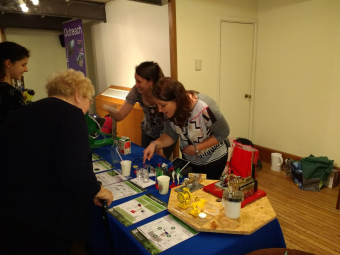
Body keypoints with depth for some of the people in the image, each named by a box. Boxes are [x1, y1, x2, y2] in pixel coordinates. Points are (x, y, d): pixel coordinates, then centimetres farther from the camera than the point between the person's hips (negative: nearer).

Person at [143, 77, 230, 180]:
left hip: (213, 159, -4)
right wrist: (155, 144, -28)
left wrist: (196, 148, -25)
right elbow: (171, 135, -10)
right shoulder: (170, 109, -20)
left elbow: (223, 133, -22)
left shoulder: (205, 108, -36)